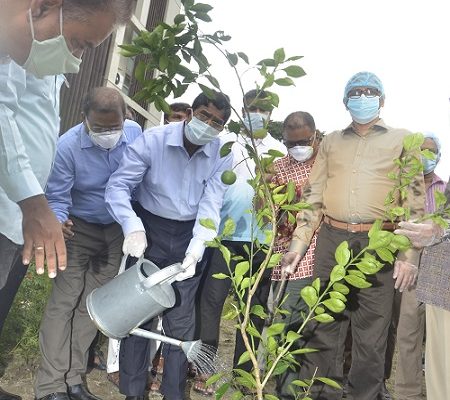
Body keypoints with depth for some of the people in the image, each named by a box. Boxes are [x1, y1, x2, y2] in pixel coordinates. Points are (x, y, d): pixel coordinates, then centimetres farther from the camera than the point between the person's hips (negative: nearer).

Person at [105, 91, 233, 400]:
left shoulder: (222, 154, -8)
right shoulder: (153, 140, -15)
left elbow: (211, 203, -15)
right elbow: (119, 185, -18)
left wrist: (197, 246, -31)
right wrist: (133, 227, -35)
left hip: (189, 236, 2)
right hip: (150, 230, -1)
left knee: (181, 319, 8)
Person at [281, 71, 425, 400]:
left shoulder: (402, 140, 9)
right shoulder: (331, 141, 16)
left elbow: (415, 200, 3)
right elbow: (313, 196, 13)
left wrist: (409, 254, -6)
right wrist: (299, 243, 5)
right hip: (331, 240, 2)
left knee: (371, 335, 6)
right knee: (323, 328, 8)